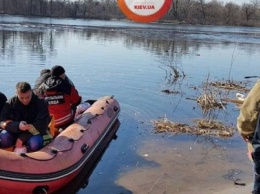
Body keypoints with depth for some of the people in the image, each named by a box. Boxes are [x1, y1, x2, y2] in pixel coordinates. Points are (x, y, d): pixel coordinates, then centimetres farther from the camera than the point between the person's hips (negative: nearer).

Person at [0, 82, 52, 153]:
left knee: (35, 144, -36)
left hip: (34, 133, -2)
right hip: (15, 132, 3)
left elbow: (41, 126, -21)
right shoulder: (10, 103, -8)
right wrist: (18, 126, -34)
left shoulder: (41, 103, -16)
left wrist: (22, 138, -26)